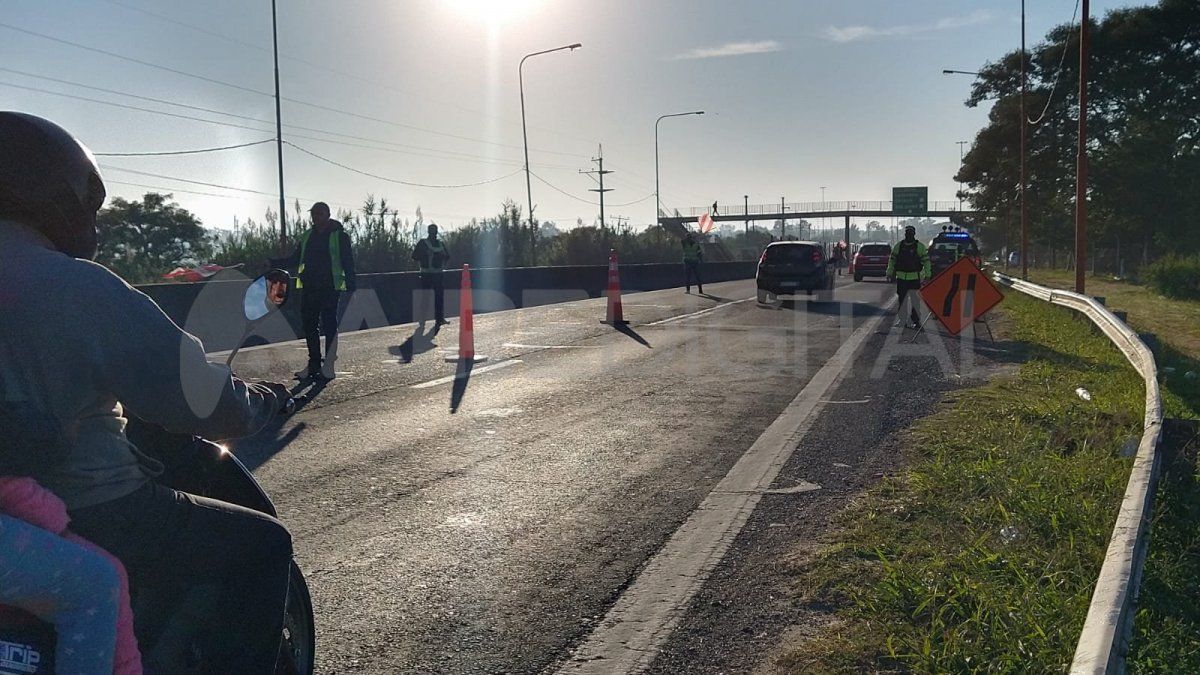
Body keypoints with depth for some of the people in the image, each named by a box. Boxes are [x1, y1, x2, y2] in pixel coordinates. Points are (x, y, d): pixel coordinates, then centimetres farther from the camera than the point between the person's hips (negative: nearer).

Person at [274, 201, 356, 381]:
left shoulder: (339, 235, -1)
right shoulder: (306, 237, 15)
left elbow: (348, 262, -4)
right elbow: (294, 259, 19)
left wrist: (350, 285, -12)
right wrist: (273, 263, 7)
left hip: (331, 287, -6)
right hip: (309, 287, 6)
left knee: (329, 325, -5)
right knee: (309, 326, 5)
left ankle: (328, 365, 1)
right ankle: (314, 364, 13)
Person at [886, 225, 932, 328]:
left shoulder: (920, 247, 0)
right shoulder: (898, 246, 8)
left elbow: (926, 261, 1)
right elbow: (892, 260, 13)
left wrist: (927, 275, -4)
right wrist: (889, 273, 9)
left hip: (914, 278, -3)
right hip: (901, 278, 3)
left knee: (914, 300, -3)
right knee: (901, 299, 8)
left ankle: (916, 320, 3)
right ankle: (900, 319, 16)